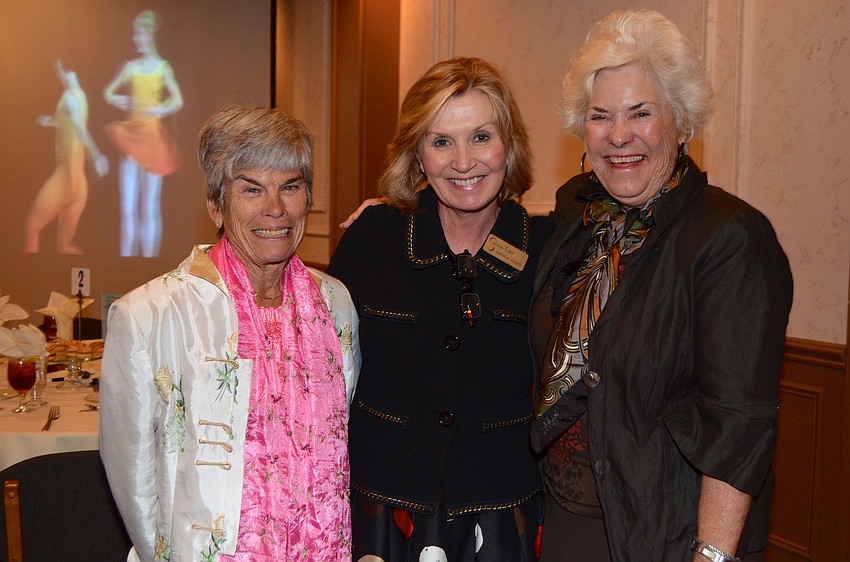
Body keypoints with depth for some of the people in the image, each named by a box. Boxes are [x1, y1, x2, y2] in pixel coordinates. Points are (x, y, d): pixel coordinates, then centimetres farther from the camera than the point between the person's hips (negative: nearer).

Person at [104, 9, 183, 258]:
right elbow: (108, 92, 16)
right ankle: (126, 256, 10)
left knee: (150, 207, 0)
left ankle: (149, 256, 6)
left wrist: (162, 110, -34)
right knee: (128, 206, 4)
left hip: (154, 136, -4)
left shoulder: (163, 67, -3)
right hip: (131, 135, 4)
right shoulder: (130, 67, 9)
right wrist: (117, 100, -4)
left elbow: (178, 100, -17)